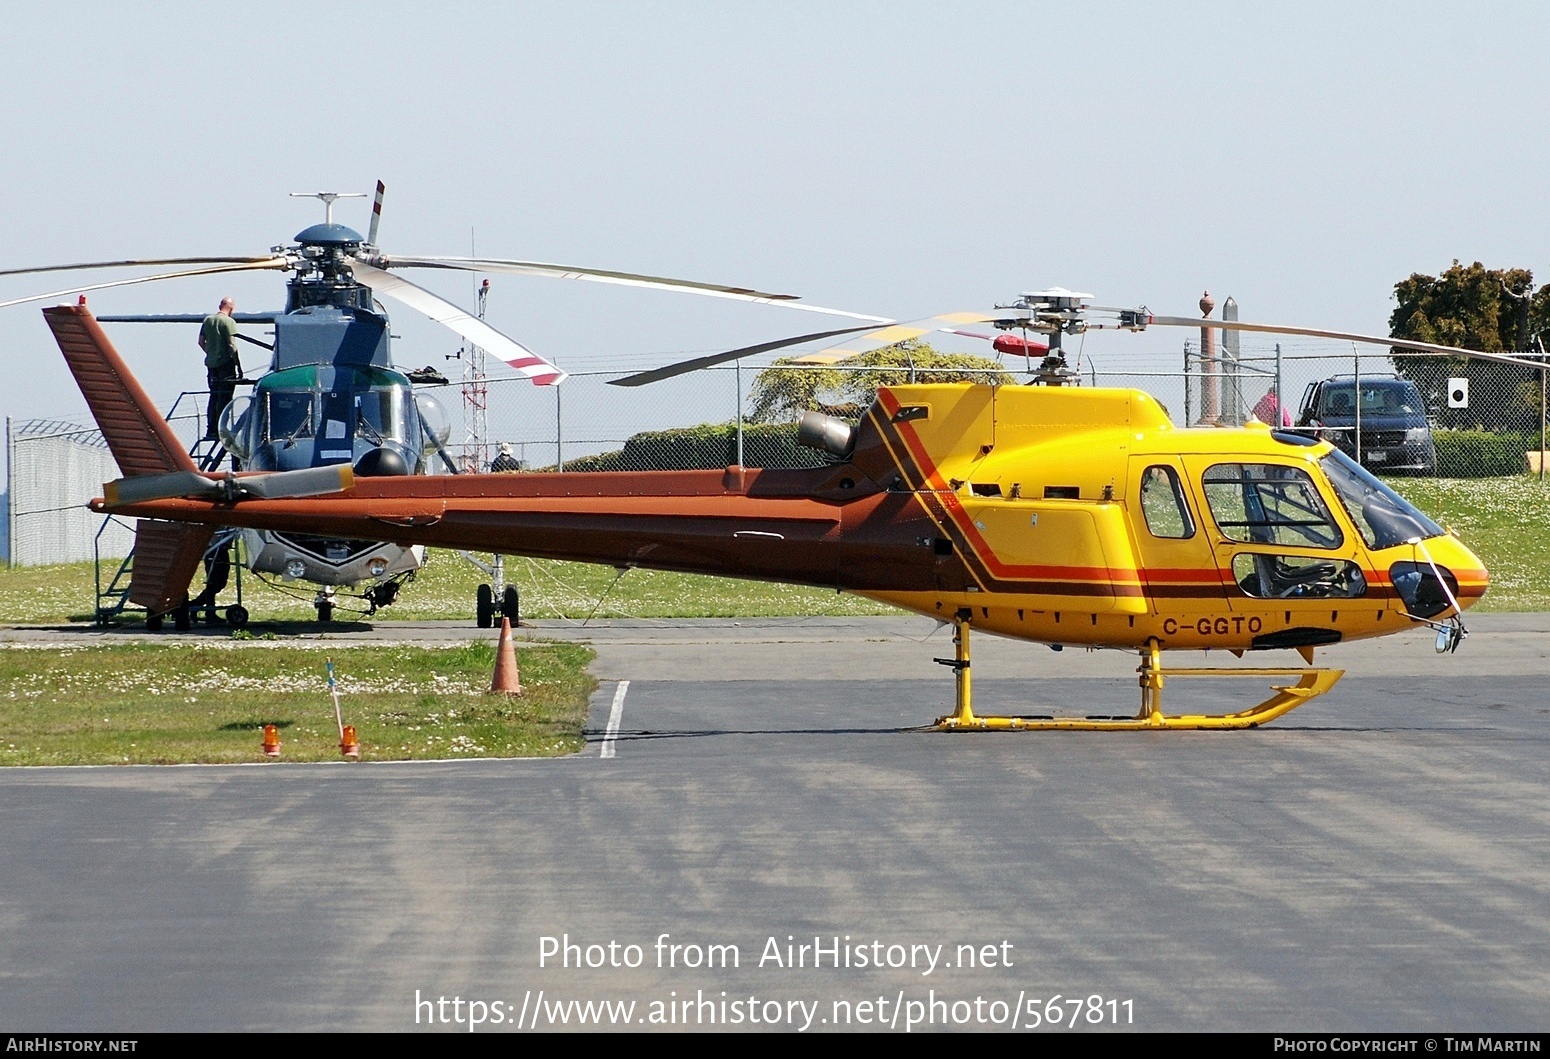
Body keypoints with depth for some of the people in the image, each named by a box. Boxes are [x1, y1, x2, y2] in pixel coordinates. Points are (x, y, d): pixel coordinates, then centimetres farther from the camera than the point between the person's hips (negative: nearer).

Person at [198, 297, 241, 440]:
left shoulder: (208, 320, 8)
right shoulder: (229, 322, -12)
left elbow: (201, 342, 13)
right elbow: (232, 346, -15)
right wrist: (239, 366, -11)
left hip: (211, 364, 7)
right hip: (226, 364, -7)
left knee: (214, 397, 14)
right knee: (224, 399, -1)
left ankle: (210, 430, 13)